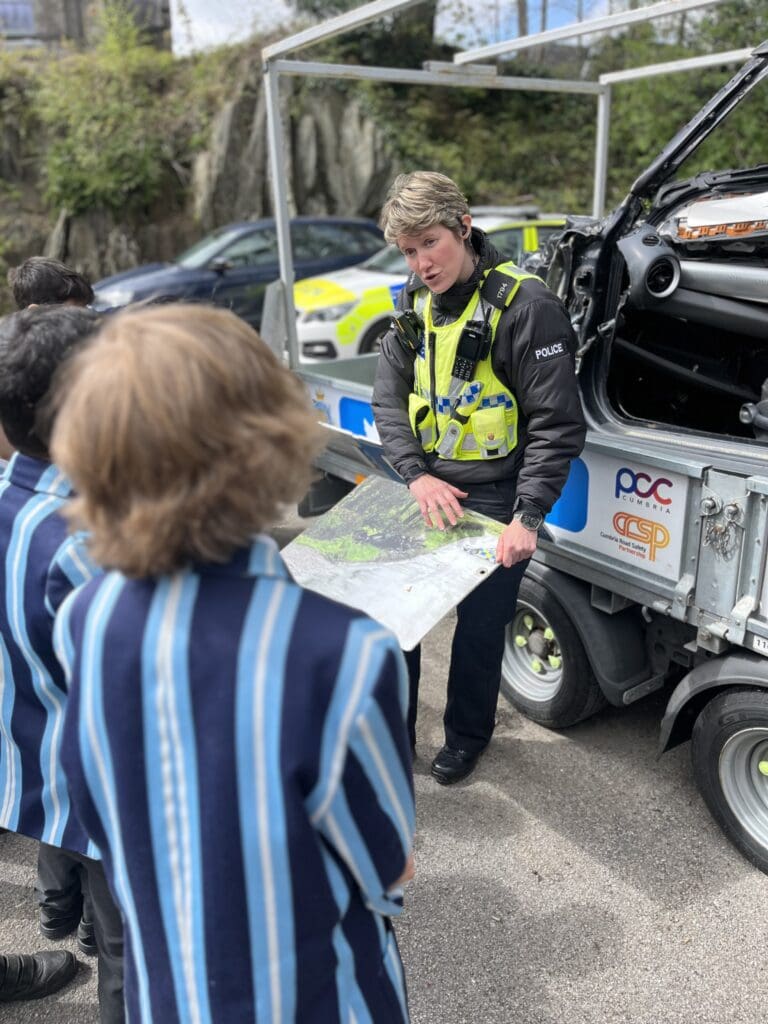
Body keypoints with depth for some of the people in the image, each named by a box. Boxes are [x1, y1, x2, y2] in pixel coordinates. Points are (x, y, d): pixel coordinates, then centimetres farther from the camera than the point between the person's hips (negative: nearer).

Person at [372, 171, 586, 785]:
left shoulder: (526, 306, -17)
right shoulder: (415, 303, 3)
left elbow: (557, 426, -17)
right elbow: (389, 397, 2)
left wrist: (528, 517, -23)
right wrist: (417, 475, -12)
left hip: (494, 498, -6)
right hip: (423, 486, 6)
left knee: (480, 628, 9)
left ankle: (467, 735, 37)